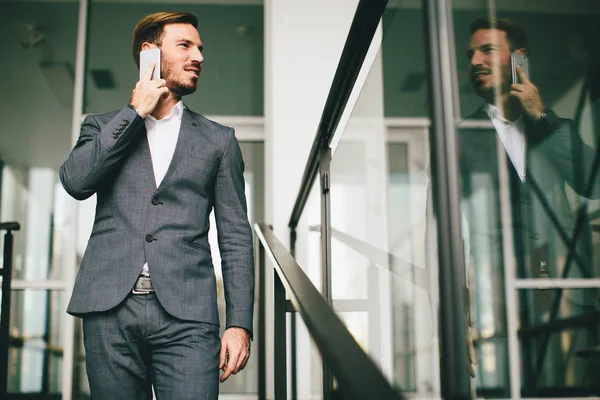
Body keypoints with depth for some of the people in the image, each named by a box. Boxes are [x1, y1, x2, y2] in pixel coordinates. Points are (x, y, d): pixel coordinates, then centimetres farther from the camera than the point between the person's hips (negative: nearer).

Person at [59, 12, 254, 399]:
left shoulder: (218, 139, 14)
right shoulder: (102, 126, 17)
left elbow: (235, 237, 9)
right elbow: (75, 181, -5)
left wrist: (240, 323, -1)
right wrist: (135, 112, 0)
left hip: (186, 315, 0)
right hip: (110, 311, 1)